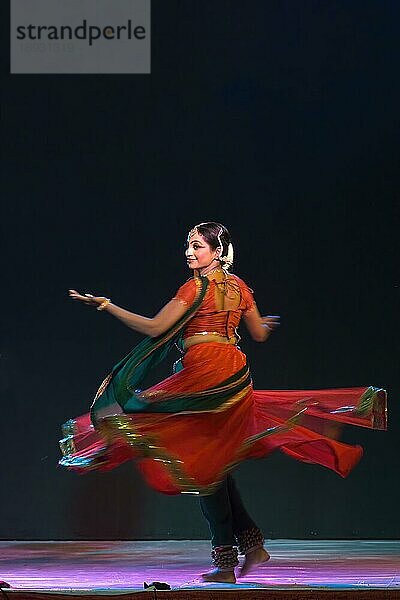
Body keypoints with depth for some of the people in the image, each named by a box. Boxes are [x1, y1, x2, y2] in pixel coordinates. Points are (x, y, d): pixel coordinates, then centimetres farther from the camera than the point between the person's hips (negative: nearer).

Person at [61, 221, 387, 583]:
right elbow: (260, 334, 22)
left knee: (205, 465, -2)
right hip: (234, 373, 8)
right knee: (217, 463, 16)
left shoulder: (196, 288, -9)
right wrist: (269, 323, 46)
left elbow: (154, 328, -14)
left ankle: (225, 563, -2)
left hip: (203, 373, -8)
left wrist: (106, 305, -11)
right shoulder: (239, 286, 13)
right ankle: (251, 542, 11)